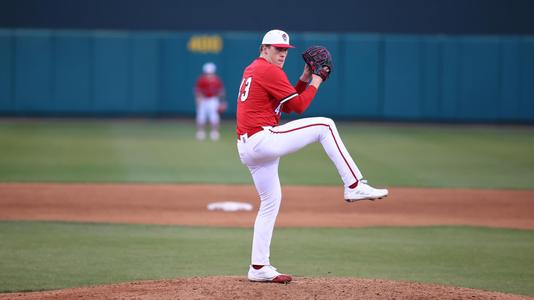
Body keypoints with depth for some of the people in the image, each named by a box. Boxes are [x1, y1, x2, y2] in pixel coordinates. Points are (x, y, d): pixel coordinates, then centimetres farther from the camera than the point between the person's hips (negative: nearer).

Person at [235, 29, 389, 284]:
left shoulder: (251, 70, 23)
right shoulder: (270, 71, -7)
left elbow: (286, 105, 25)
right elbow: (298, 106, -7)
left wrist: (304, 80, 17)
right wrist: (315, 83, 6)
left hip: (246, 149, 10)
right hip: (263, 139, -10)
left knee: (270, 201, 15)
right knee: (324, 126, -5)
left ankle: (258, 268, 13)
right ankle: (354, 186, -10)